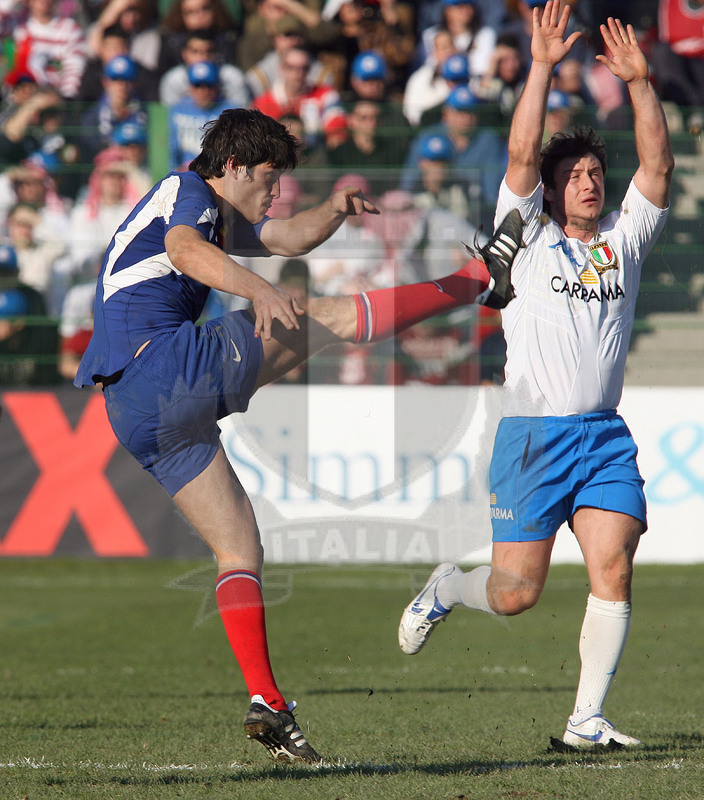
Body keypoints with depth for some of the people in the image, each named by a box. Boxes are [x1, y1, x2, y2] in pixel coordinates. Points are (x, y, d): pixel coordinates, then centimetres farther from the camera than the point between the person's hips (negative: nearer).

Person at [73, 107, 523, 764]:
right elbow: (184, 250, -23)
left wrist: (335, 208, 4)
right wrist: (259, 290, -41)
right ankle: (484, 278, 5)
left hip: (132, 412, 10)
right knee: (330, 316, -5)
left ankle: (265, 703, 2)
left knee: (239, 547, 9)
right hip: (172, 366, -10)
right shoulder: (187, 191, 0)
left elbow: (291, 237, 27)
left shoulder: (219, 215, 29)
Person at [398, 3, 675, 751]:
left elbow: (657, 166, 4)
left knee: (613, 569, -13)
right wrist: (542, 66, -11)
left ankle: (587, 718, -7)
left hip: (605, 435, 3)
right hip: (532, 430, -3)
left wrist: (639, 82, -5)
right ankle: (446, 588, 31)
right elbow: (521, 154, -8)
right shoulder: (531, 235, 5)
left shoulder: (622, 239, 15)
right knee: (514, 592, -3)